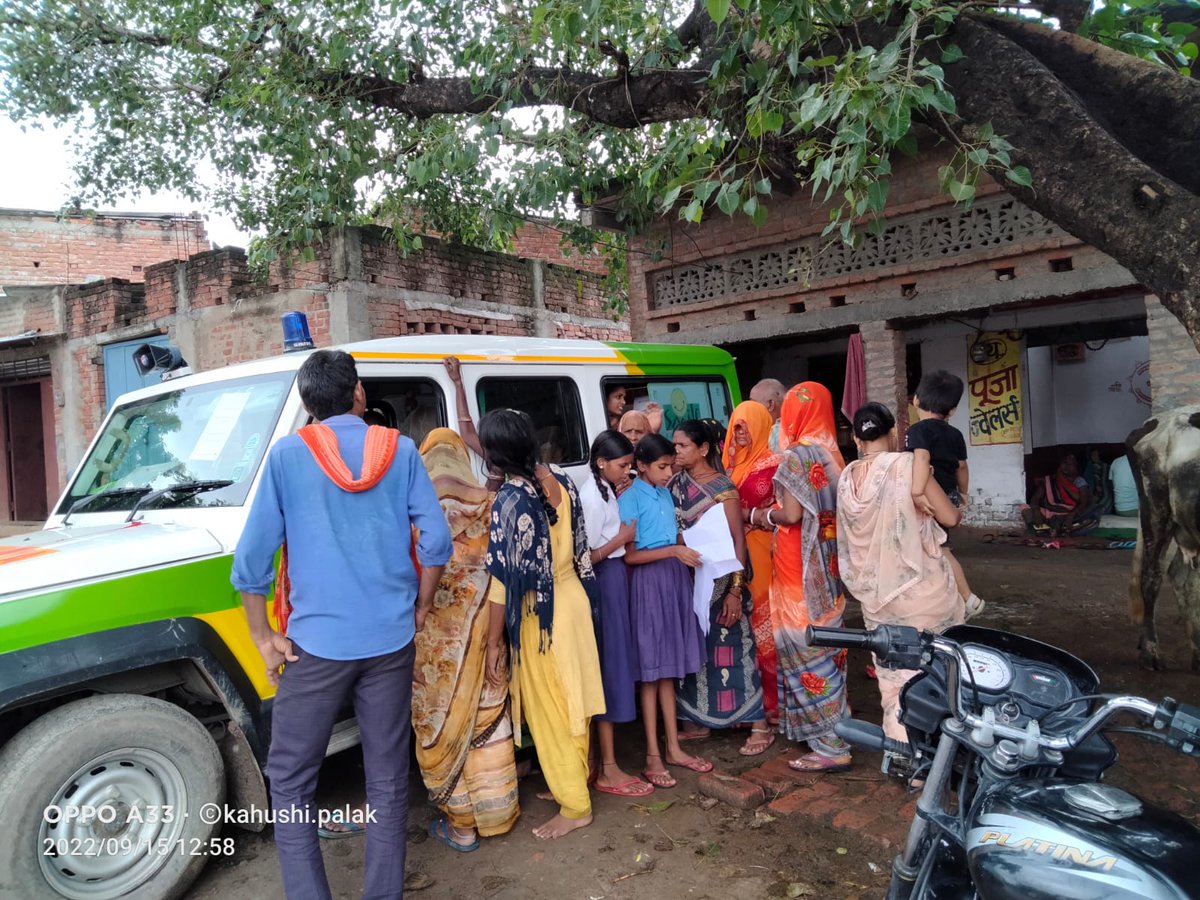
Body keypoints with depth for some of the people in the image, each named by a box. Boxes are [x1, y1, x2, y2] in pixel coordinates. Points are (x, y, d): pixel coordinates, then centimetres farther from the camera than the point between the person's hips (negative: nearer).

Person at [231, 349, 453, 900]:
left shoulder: (288, 454, -3)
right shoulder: (398, 450, 0)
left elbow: (253, 554, -5)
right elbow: (436, 540, -3)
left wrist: (263, 636, 4)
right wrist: (419, 612, 9)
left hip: (317, 643, -2)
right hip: (391, 641, 2)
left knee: (289, 782, 13)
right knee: (387, 782, 13)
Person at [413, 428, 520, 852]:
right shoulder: (485, 502, -2)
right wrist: (493, 631, 9)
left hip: (436, 636, -3)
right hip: (479, 627, 3)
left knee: (445, 721, 11)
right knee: (486, 718, 17)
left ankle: (460, 824, 21)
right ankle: (495, 812, 30)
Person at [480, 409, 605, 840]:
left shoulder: (509, 500, -23)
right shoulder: (559, 479, -2)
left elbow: (505, 579, -21)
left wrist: (494, 642, -13)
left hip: (540, 615, -7)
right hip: (573, 598, 7)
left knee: (550, 711, 8)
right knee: (571, 700, 20)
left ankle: (575, 806, 20)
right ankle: (572, 780, 37)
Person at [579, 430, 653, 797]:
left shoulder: (605, 491, 10)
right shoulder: (592, 498, -18)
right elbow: (584, 557, -20)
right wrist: (622, 537, -16)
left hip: (614, 581, 10)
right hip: (602, 585, -10)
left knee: (614, 669, 14)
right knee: (609, 670, -3)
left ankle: (603, 760, 25)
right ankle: (608, 770, 8)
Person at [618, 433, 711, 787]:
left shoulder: (665, 494, 9)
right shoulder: (629, 499, -11)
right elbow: (629, 556, -15)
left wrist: (690, 545, -2)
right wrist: (673, 551, -21)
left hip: (674, 578, 6)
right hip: (648, 582, -6)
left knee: (668, 666, 13)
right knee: (651, 670, 1)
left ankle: (673, 747, 24)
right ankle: (653, 756, 12)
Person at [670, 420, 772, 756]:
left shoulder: (722, 488, -12)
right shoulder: (676, 482, 4)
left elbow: (738, 539, -13)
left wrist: (735, 590, -17)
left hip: (718, 581, -5)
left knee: (730, 649, 1)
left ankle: (760, 726, 14)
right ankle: (701, 720, 29)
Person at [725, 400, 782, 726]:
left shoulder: (774, 462, -6)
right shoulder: (733, 463, 14)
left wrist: (747, 514, -11)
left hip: (764, 549, -6)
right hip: (737, 551, 6)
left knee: (767, 618, -3)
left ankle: (774, 697, 9)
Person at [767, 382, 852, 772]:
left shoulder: (795, 456, -15)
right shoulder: (832, 454, 7)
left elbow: (792, 515, -20)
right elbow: (829, 508, 12)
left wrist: (767, 515, -1)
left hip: (801, 568, -8)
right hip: (828, 565, 8)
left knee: (805, 650, 0)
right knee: (825, 645, 17)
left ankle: (830, 745, 5)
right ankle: (833, 731, 29)